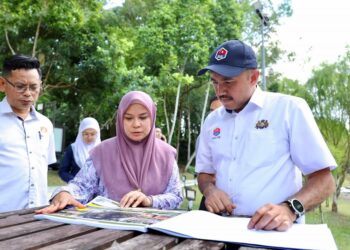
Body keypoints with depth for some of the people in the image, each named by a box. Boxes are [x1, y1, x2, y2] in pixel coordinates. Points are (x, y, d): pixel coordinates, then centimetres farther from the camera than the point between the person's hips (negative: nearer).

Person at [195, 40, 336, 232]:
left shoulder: (290, 109, -2)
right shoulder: (212, 120, 12)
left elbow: (324, 180, -4)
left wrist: (290, 209, -21)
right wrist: (209, 190, -2)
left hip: (276, 229, -3)